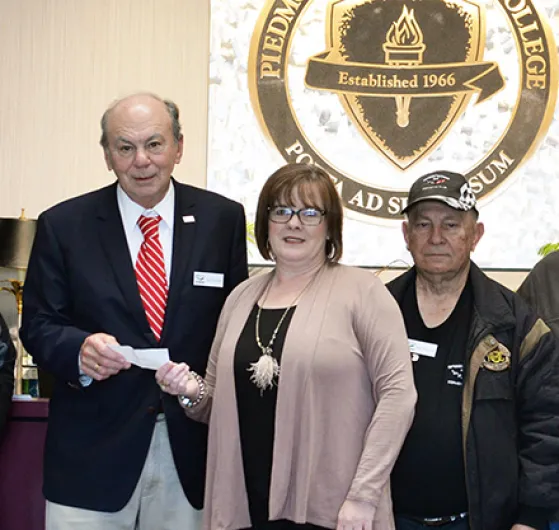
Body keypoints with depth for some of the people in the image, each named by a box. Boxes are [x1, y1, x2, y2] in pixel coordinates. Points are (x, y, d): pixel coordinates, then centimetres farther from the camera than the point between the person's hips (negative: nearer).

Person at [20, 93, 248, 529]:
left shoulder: (222, 219, 2)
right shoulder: (63, 226, 0)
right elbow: (38, 325, 1)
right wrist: (79, 349, -19)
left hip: (191, 447, 1)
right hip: (91, 452, -1)